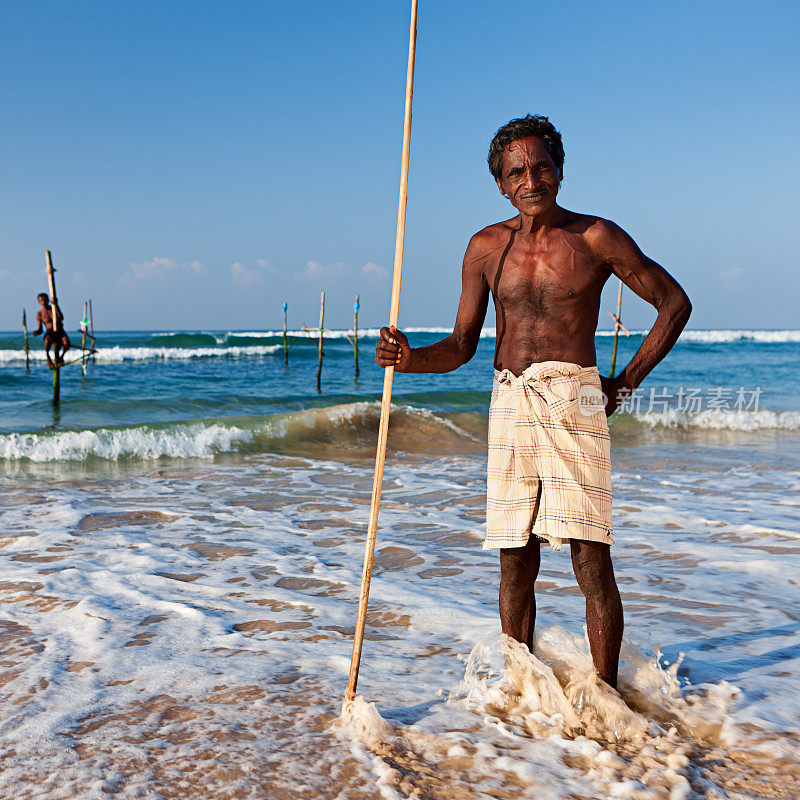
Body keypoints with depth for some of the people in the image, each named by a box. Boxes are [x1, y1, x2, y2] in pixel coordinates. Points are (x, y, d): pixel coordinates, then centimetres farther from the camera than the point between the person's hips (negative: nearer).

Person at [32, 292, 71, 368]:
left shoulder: (54, 308, 4)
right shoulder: (39, 314, 4)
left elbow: (61, 318, -15)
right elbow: (40, 330, 7)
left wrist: (56, 305, -23)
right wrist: (36, 332, -17)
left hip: (61, 333, 1)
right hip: (50, 333, -1)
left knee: (66, 343, -32)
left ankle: (61, 356, -1)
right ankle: (48, 357, -14)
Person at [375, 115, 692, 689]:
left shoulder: (597, 237, 3)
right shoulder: (487, 247, 11)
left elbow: (675, 303, 10)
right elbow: (462, 346, 11)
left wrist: (626, 383, 5)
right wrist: (408, 358, -9)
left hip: (575, 401, -3)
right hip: (509, 404, 3)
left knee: (591, 558, -7)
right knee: (515, 562, 6)